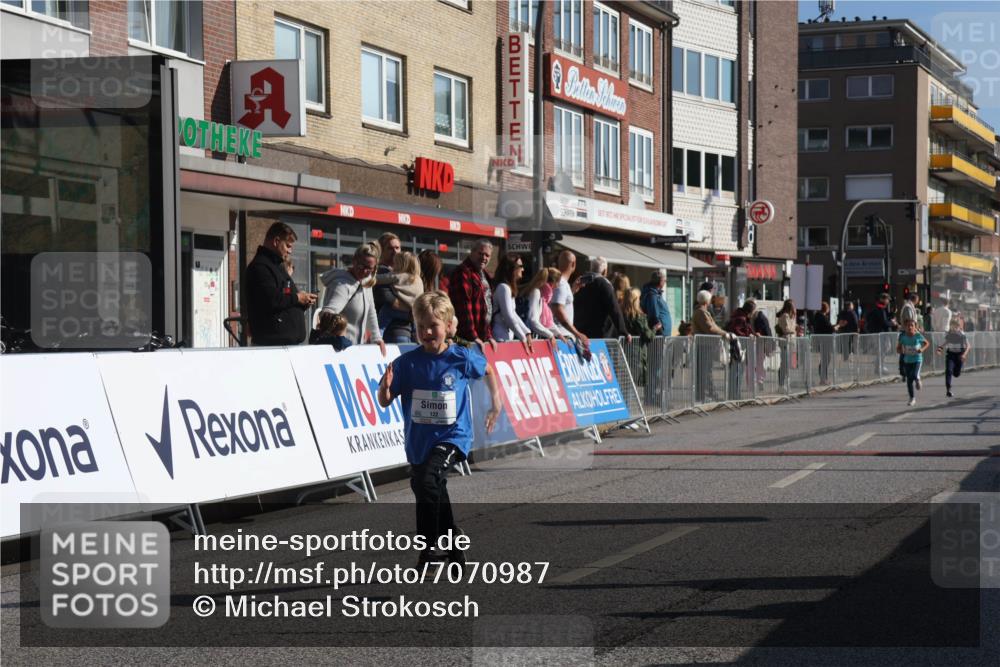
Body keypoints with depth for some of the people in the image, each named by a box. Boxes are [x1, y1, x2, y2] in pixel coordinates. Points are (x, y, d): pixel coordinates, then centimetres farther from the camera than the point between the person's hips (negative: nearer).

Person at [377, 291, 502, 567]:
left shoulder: (462, 358, -9)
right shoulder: (407, 362, -7)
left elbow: (487, 370, 13)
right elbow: (385, 402, -8)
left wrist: (496, 402, 11)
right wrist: (386, 386, -28)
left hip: (452, 436, -4)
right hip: (418, 440, 4)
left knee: (427, 480, -29)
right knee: (435, 495, 17)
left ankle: (429, 547, -19)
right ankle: (455, 551, 38)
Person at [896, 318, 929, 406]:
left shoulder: (918, 336, -9)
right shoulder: (903, 336, -6)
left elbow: (927, 343, 7)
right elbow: (898, 349, 2)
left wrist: (922, 349, -12)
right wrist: (902, 351, -21)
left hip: (917, 359, -2)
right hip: (907, 360, 2)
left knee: (915, 375, -24)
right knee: (909, 380, 4)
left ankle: (917, 379, 14)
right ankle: (912, 398, 19)